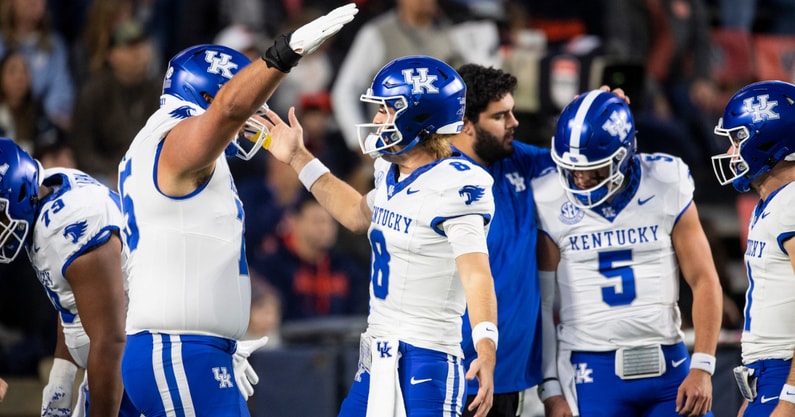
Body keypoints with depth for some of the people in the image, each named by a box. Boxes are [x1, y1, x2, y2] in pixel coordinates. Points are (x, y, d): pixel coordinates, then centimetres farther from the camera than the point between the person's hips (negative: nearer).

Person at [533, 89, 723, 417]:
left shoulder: (665, 189, -3)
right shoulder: (552, 205, -4)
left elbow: (704, 282, 1)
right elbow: (542, 303, 1)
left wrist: (702, 368, -6)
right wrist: (551, 390, -2)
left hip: (667, 364, 1)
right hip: (593, 370, -1)